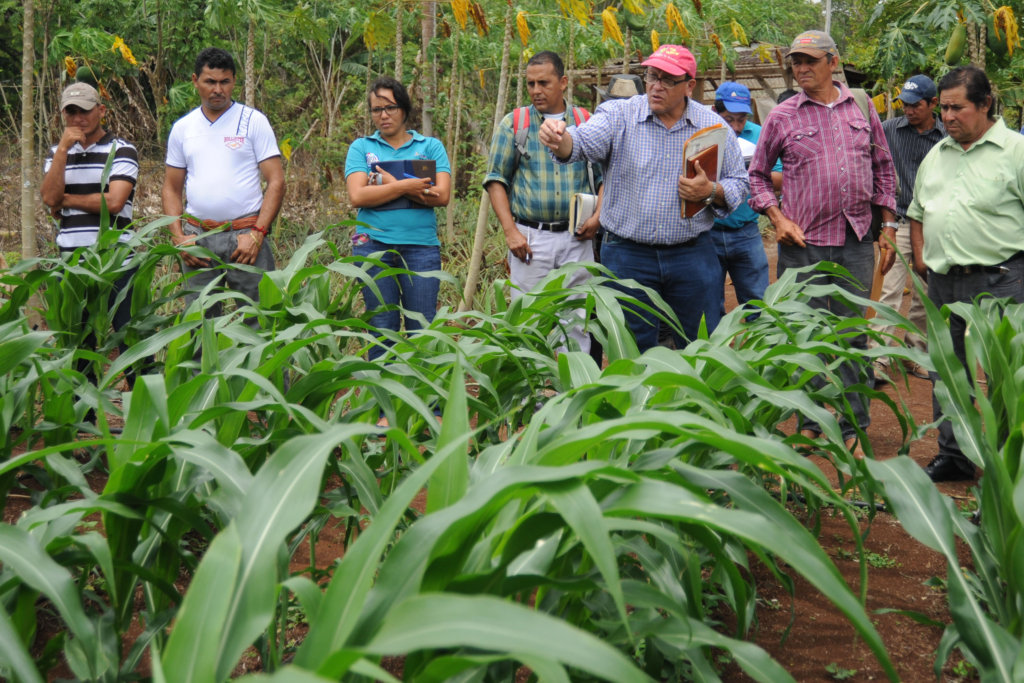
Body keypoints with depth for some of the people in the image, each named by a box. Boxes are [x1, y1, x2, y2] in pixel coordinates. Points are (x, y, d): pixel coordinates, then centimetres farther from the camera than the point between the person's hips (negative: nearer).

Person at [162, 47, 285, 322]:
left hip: (246, 235, -3)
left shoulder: (253, 121, 3)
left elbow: (276, 182, -2)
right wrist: (179, 237, 2)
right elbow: (171, 189, 17)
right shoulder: (182, 128, 13)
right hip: (198, 237, 3)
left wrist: (257, 234, -11)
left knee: (258, 320, -7)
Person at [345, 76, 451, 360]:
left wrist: (389, 185, -9)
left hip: (421, 246, 0)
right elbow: (358, 196, -6)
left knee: (421, 329, -2)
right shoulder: (361, 148, 11)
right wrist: (405, 186, -11)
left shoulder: (431, 146, 11)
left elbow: (441, 196, -5)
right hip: (374, 245, 0)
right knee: (382, 328, 2)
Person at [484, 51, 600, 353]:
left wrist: (597, 216, -4)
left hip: (576, 238, 1)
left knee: (577, 322, 3)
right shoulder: (513, 123, 6)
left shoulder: (586, 123, 8)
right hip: (530, 237, -1)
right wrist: (510, 231, -6)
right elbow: (496, 179, 4)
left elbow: (605, 176, 13)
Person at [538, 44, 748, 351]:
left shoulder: (713, 125, 4)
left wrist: (711, 191, -12)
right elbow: (583, 142, -19)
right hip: (628, 256, -1)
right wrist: (559, 137, -43)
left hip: (691, 256, 1)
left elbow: (739, 183, 9)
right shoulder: (618, 115, -2)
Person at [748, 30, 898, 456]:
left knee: (854, 333, 4)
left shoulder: (861, 107, 8)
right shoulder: (782, 117, 2)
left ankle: (854, 428, 13)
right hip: (804, 243, -1)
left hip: (856, 241, 1)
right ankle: (809, 423, 18)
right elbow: (757, 174, 9)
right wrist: (778, 218, -4)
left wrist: (888, 225, 10)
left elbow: (883, 168, 15)